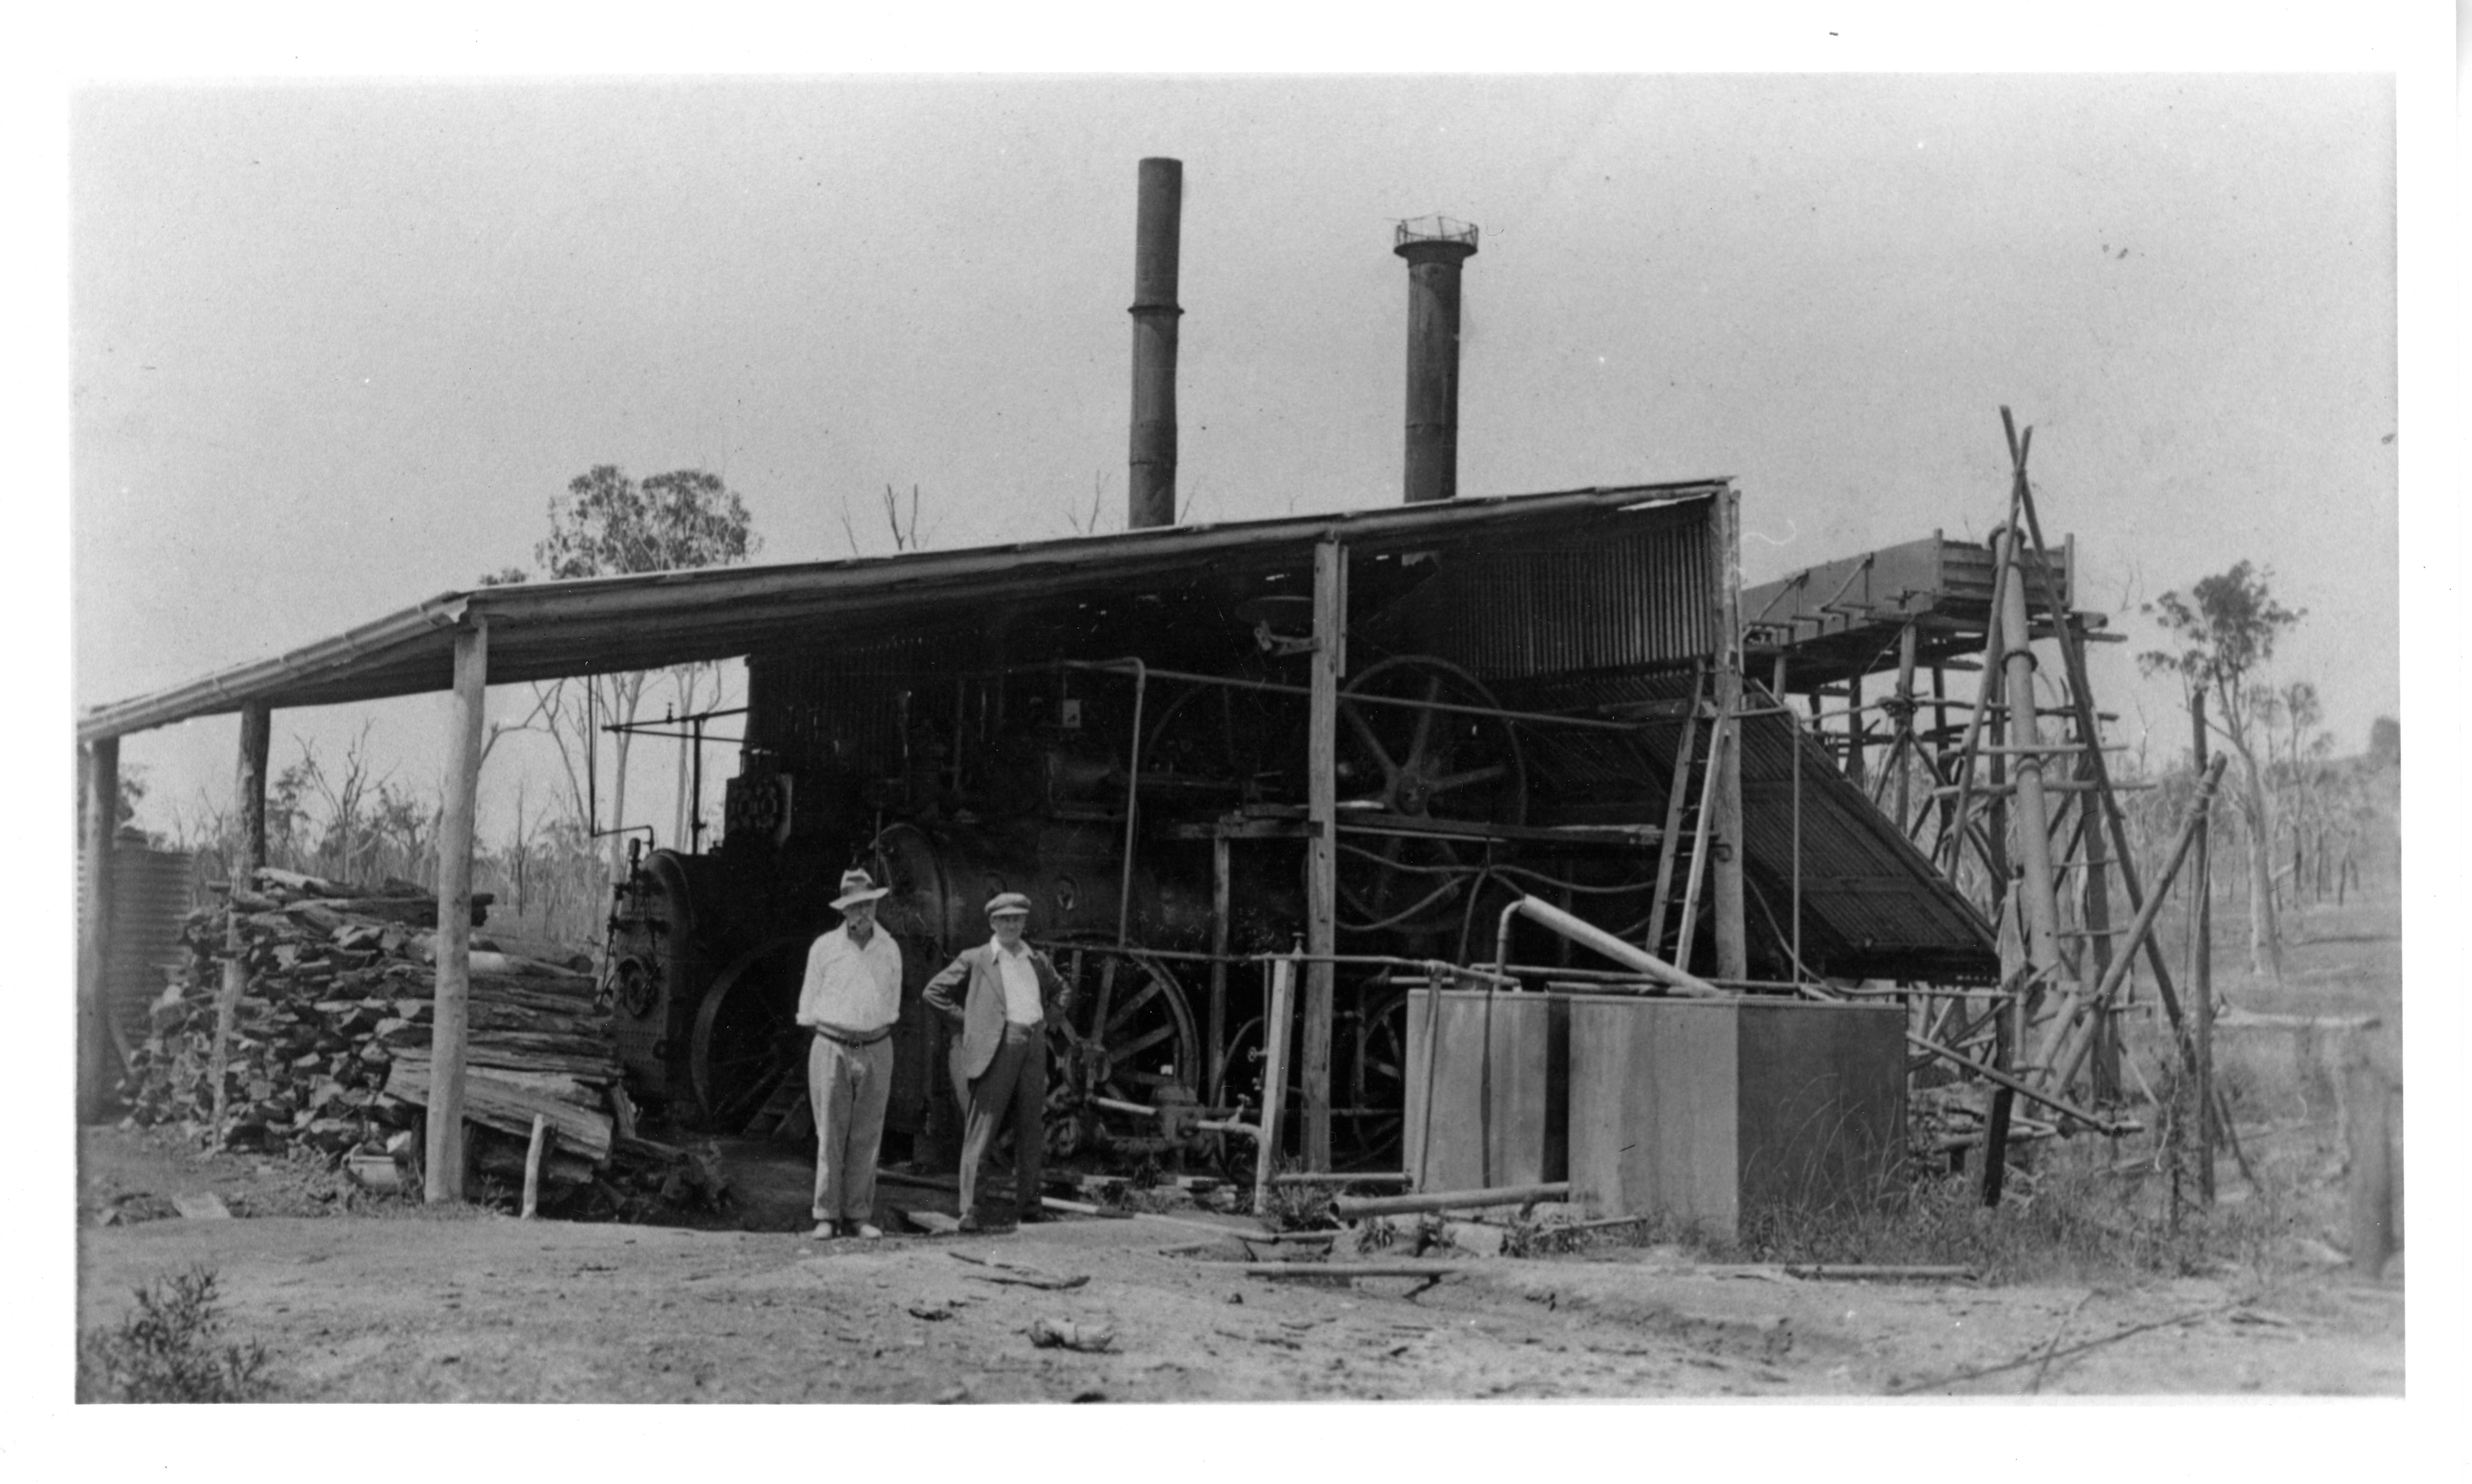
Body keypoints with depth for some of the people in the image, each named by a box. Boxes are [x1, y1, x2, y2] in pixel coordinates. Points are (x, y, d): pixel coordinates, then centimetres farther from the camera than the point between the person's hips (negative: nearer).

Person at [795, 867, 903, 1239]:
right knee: (830, 1135, -3)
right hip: (832, 1049, -2)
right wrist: (833, 1028, 4)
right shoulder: (824, 948, 1)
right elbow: (809, 1003, 6)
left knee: (866, 1137, 2)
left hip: (876, 1050, 2)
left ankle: (856, 1216, 6)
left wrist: (875, 1030, 8)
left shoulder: (889, 949, 8)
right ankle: (826, 1216, 1)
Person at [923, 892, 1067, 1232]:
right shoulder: (975, 960, 4)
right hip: (996, 1048, -5)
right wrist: (967, 1020, -1)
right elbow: (935, 992, 5)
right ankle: (969, 1210, -9)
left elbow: (1059, 992, 34)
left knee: (1031, 1132, 9)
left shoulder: (1038, 961, 17)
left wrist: (1047, 1018, 16)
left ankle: (1028, 1205, 18)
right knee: (981, 1132, -8)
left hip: (1034, 1047, 5)